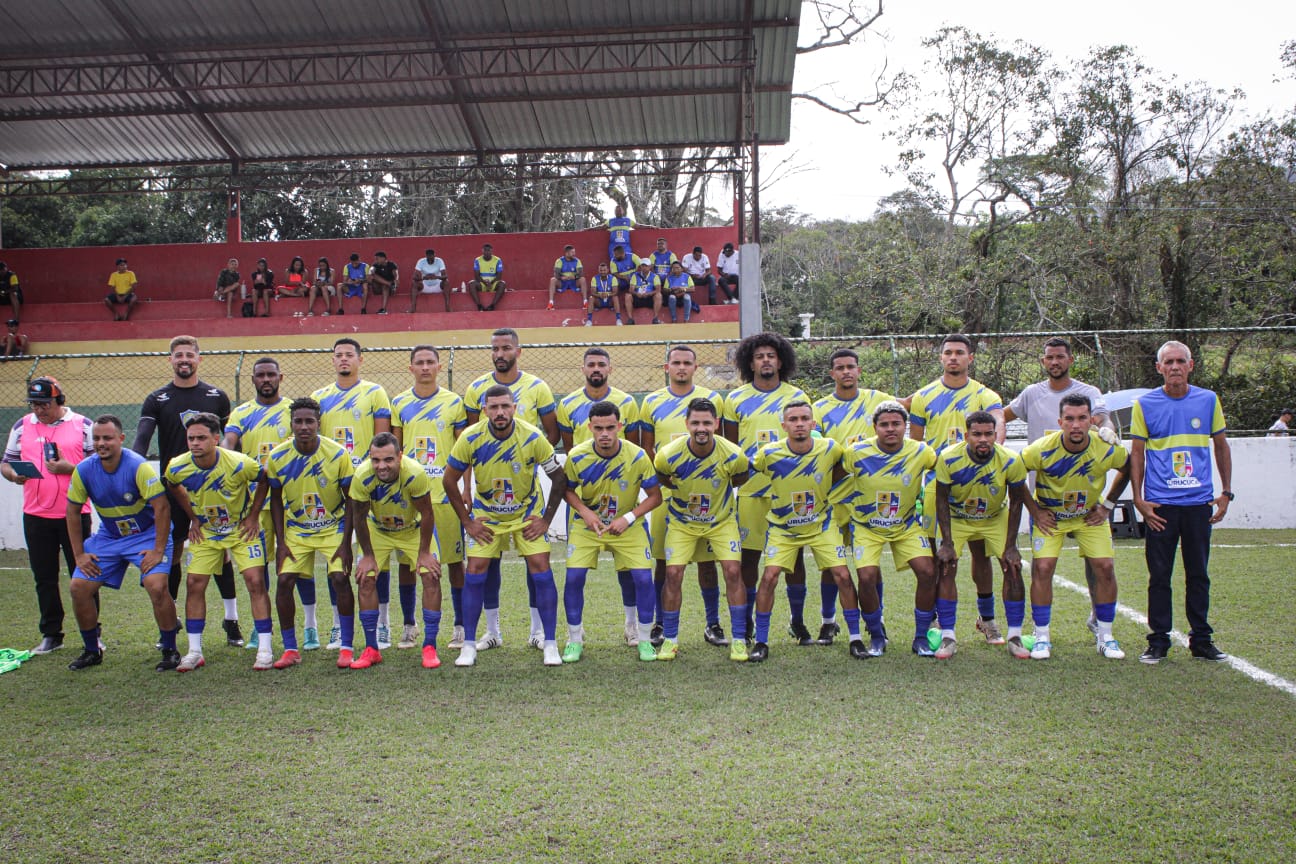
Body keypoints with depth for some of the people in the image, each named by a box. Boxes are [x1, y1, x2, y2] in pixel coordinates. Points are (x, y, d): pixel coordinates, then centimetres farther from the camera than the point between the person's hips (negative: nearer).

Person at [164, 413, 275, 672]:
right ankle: (195, 652, 9)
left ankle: (264, 650, -4)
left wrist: (253, 515, -8)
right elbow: (174, 488, 9)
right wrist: (193, 518, 5)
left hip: (242, 529, -3)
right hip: (205, 531, 3)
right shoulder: (177, 468, -17)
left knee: (255, 581, -12)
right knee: (194, 584, -3)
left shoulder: (239, 464, -27)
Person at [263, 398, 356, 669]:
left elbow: (351, 499, -10)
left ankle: (346, 647, -4)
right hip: (295, 529, 2)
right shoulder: (278, 457, -12)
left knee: (340, 578, -16)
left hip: (333, 527, -2)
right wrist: (280, 541, -4)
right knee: (284, 580, -9)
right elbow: (276, 500, 2)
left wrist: (346, 543, -13)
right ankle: (290, 649, 6)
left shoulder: (338, 454, -18)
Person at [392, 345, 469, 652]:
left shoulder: (454, 403, 2)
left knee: (454, 559, 2)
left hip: (446, 493, -2)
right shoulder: (399, 403, 8)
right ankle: (409, 626, 19)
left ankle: (460, 626, 13)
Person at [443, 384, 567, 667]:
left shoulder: (532, 437, -21)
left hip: (528, 513, -1)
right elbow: (449, 481, -6)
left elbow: (559, 478, -10)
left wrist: (546, 520, -11)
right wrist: (467, 521, -7)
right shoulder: (470, 438, -19)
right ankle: (469, 646, 6)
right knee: (474, 572, -7)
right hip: (486, 514, 1)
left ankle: (550, 644, 0)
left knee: (541, 570, -10)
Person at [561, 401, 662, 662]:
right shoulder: (577, 456, -18)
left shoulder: (638, 457, -21)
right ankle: (574, 640, 10)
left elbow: (655, 496, -11)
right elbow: (568, 490, -1)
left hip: (628, 525, 0)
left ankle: (645, 641, 9)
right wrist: (584, 511, -20)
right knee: (574, 577, -10)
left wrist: (628, 518, -22)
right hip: (586, 524, 1)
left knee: (643, 578, -10)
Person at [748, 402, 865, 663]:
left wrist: (824, 487, -2)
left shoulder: (830, 449, -16)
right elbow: (748, 470, -2)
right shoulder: (769, 454, -21)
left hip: (822, 524, 1)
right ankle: (761, 642, 2)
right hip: (782, 527, -1)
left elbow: (844, 467, 6)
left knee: (842, 575, -7)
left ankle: (855, 638, 11)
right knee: (769, 576, -13)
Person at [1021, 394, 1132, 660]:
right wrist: (1035, 510, -11)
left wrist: (1107, 505, 0)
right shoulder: (1042, 449, -27)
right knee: (1042, 568, -15)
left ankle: (1105, 637, 9)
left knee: (1105, 568, -8)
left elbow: (1127, 470, 3)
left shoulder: (1108, 449, -20)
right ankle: (1042, 638, -3)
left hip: (1090, 516, 2)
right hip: (1050, 516, -2)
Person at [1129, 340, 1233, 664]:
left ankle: (1201, 640, 20)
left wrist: (1226, 492, 9)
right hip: (1160, 504, -1)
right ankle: (1158, 641, 12)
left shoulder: (1208, 400, 5)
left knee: (1198, 574, 9)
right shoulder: (1145, 404, 0)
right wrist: (1138, 499, -3)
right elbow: (1136, 453, 3)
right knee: (1159, 575, 3)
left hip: (1200, 502, 2)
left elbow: (1221, 446, 13)